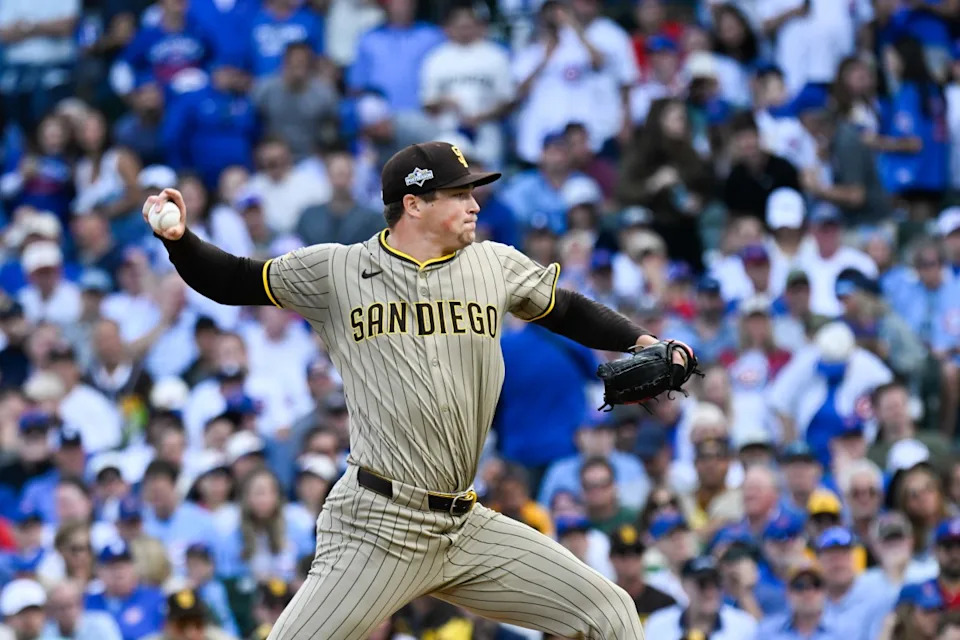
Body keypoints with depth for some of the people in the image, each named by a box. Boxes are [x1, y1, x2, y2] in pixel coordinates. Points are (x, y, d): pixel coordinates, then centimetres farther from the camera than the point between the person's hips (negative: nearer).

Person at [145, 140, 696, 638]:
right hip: (376, 529, -4)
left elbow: (568, 312, 23)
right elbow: (232, 282, 8)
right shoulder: (336, 270, 1)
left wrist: (641, 343, 8)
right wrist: (180, 239, -10)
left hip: (466, 528, 4)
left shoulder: (495, 264, 10)